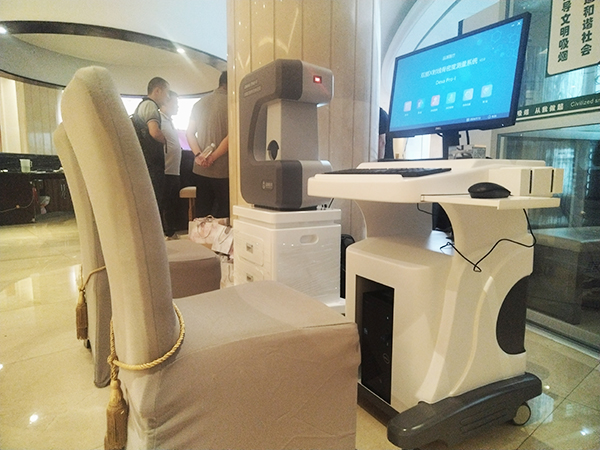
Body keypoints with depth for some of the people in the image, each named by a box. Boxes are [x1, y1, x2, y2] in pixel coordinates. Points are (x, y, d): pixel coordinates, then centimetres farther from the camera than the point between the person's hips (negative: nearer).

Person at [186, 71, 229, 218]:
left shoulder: (200, 103, 12)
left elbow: (189, 133, 9)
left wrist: (198, 155, -3)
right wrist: (213, 157, -12)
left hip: (200, 169, 6)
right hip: (222, 170, -6)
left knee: (201, 213, 12)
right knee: (222, 214, 3)